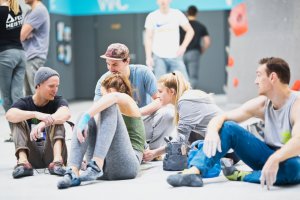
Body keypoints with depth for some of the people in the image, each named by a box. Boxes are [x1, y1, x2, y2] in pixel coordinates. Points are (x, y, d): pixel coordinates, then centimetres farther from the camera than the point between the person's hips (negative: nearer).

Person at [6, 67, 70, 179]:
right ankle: (23, 162, -35)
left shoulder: (58, 101, 2)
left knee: (55, 119, -18)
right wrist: (36, 114, -38)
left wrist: (43, 124, -42)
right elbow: (9, 115, -22)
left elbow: (66, 114, -24)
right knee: (19, 121, -15)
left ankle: (57, 161, -38)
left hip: (51, 153, -1)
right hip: (32, 156, 1)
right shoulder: (25, 103, 3)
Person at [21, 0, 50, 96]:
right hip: (27, 56, 10)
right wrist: (26, 34, -6)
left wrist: (25, 34, 6)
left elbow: (21, 35, -15)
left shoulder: (39, 10, -12)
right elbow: (21, 33, 14)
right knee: (28, 93, 11)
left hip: (35, 57, -10)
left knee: (36, 92, -11)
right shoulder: (30, 12, 19)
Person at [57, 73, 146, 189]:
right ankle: (73, 172, -29)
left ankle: (97, 166, -34)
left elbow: (114, 97, -17)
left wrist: (85, 118, -23)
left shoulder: (126, 100, 8)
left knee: (109, 105, -17)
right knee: (84, 119, -4)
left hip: (126, 165, -7)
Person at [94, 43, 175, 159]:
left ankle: (154, 150, -6)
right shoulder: (104, 81, -11)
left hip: (143, 121, -1)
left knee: (168, 113, -29)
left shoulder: (143, 72, -13)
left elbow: (159, 100, -16)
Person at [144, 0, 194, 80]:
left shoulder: (177, 14, 1)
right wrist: (148, 57, -9)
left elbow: (190, 31, 8)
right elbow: (148, 38, -1)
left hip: (175, 56, 1)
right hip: (159, 57, -1)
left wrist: (183, 46, -4)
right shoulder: (152, 16, -1)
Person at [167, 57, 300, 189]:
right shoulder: (262, 103, -1)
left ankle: (240, 175, -20)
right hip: (268, 156, 5)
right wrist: (212, 131, -27)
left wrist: (275, 159, -56)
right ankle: (194, 172, -30)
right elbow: (221, 117, -4)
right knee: (228, 127, -11)